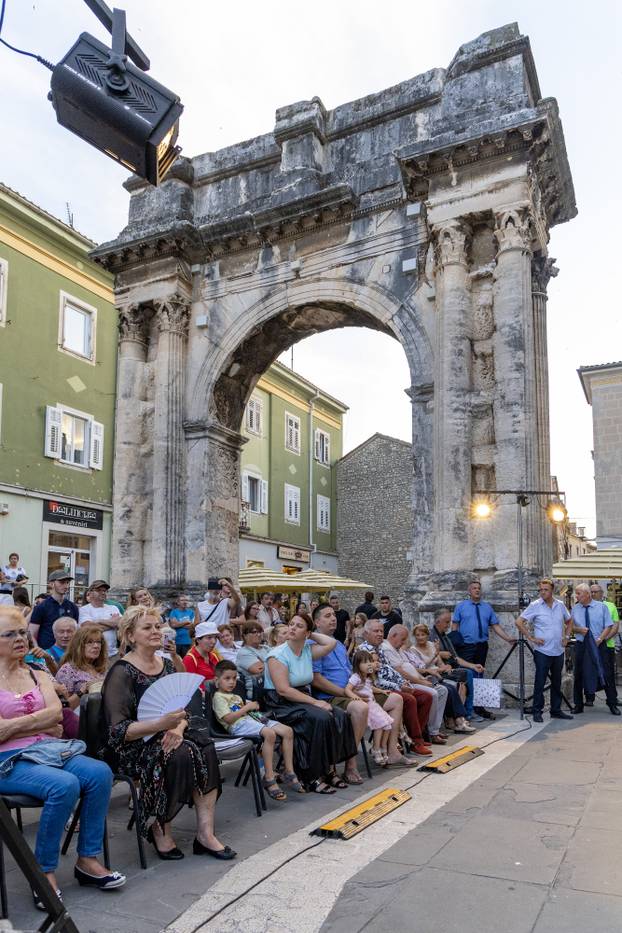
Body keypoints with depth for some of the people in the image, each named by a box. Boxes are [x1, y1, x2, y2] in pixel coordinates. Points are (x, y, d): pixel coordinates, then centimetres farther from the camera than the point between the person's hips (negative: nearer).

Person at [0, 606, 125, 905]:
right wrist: (42, 724, -7)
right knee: (65, 785, -31)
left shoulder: (38, 675, 14)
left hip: (45, 751, 6)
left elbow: (56, 713, -2)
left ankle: (88, 860, -8)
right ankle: (45, 872, -13)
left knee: (100, 773, -19)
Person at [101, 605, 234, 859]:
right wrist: (161, 724, -30)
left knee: (207, 749, -22)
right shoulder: (122, 672, -10)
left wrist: (177, 728, -13)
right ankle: (160, 829, -10)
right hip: (132, 747, -6)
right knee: (181, 756, -31)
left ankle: (205, 833, -19)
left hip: (164, 739, 6)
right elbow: (118, 730, -17)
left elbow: (183, 710, 11)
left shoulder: (166, 664, 11)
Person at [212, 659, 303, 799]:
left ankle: (288, 771, -4)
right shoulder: (218, 697, 3)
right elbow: (228, 718, -11)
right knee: (270, 733, -37)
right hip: (238, 725, -9)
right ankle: (269, 778, -31)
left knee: (288, 731, -10)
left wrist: (253, 706, 7)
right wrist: (247, 707, -8)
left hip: (251, 719, 9)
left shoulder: (236, 697, 32)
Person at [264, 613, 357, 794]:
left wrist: (311, 634, 2)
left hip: (304, 699, 7)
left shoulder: (308, 650, 6)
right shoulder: (278, 655, -13)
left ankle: (329, 768, -6)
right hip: (281, 704, -7)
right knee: (321, 719, -29)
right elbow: (283, 690, -20)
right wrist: (315, 702, -21)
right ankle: (312, 777, -18)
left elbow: (331, 642, 2)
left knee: (340, 716, -14)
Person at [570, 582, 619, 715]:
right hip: (581, 646, 2)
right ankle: (578, 705, 17)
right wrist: (579, 629, -11)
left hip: (599, 645, -2)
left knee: (605, 674, -1)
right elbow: (571, 626, 11)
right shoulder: (575, 608, 5)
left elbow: (608, 626, -2)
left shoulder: (602, 607, -2)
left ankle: (612, 704, 13)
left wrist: (600, 639, -15)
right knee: (579, 675, 6)